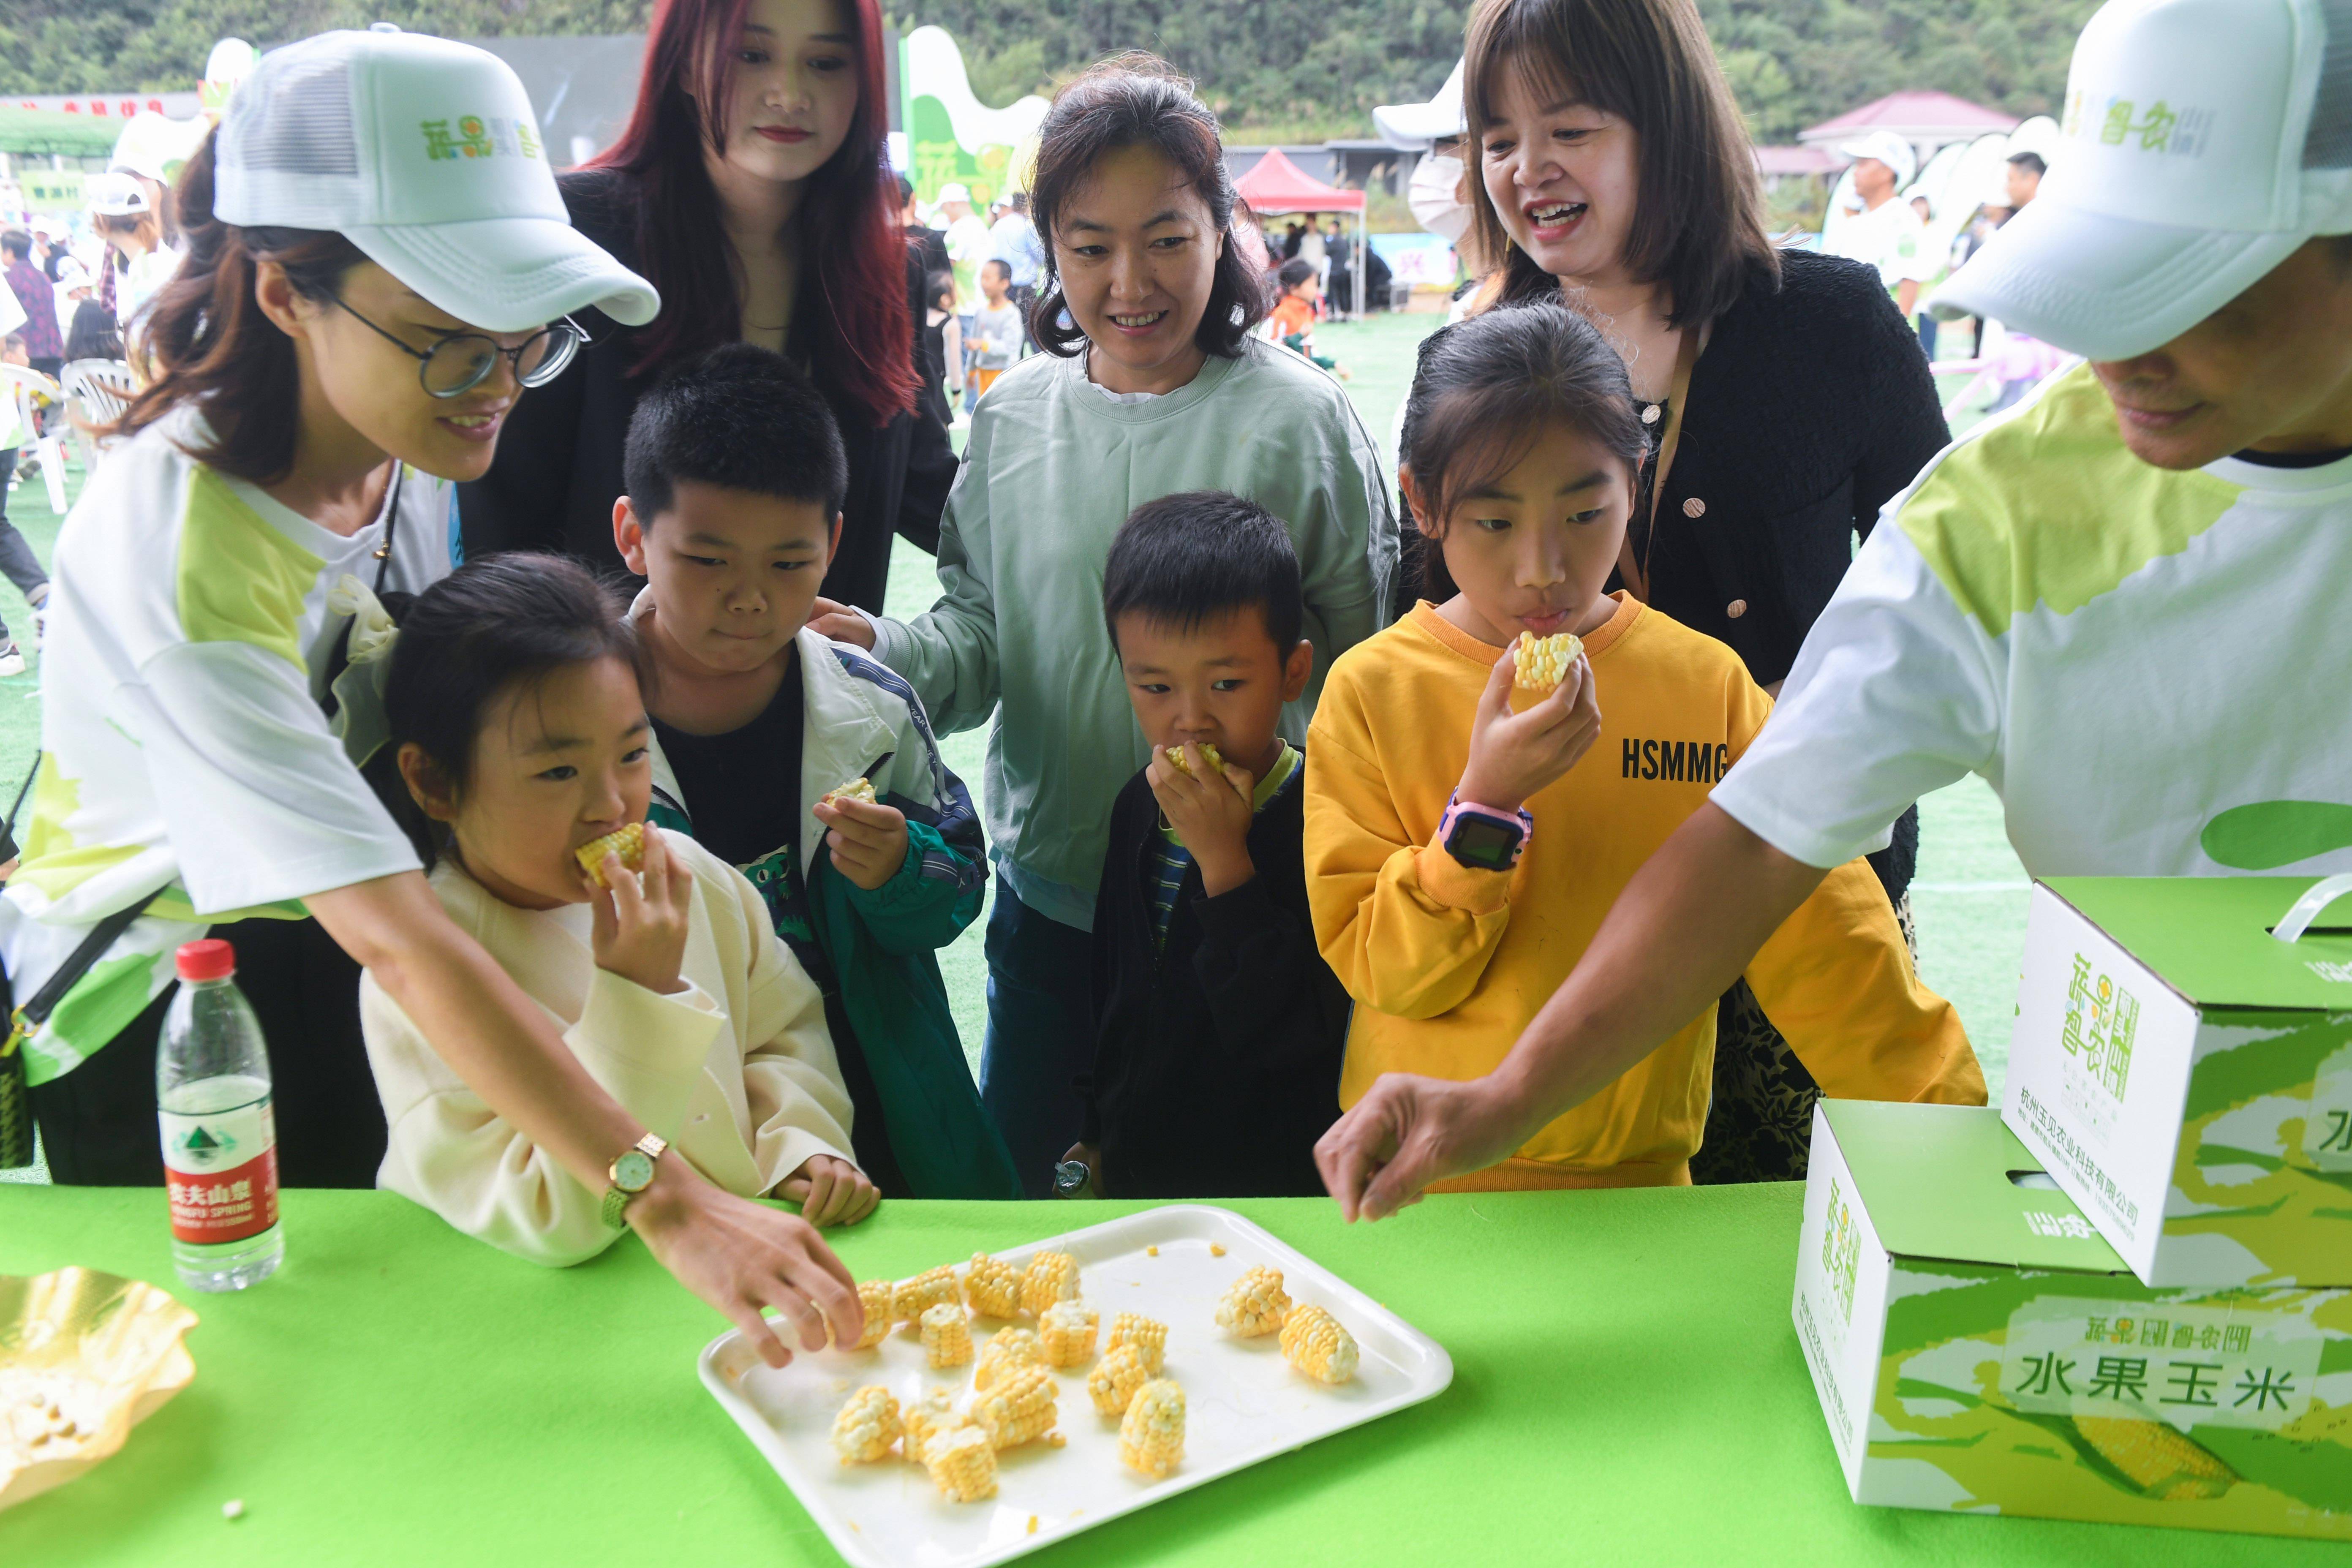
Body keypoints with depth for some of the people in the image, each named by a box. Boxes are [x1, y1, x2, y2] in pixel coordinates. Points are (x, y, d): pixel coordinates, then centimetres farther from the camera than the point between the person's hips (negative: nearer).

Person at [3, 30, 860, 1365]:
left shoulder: (406, 434, -13)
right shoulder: (175, 558, -36)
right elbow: (397, 938, -42)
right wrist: (669, 1201, -47)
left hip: (325, 950, 6)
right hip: (159, 1017, -6)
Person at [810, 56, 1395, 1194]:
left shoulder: (1297, 420, -10)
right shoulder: (1013, 417, 1)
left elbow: (1364, 666, -7)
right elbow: (979, 632, 6)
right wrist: (891, 653, -15)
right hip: (1045, 894, 4)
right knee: (1009, 1179, 20)